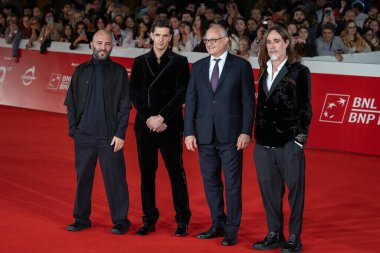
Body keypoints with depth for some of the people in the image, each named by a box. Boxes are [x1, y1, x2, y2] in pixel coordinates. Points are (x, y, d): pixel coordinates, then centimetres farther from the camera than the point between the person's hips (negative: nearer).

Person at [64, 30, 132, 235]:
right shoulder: (81, 71, 9)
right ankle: (81, 219, 19)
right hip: (84, 136, 3)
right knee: (83, 178, 8)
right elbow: (71, 103, 12)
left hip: (109, 137, -3)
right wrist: (73, 129, 3)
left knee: (115, 180, -2)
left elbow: (124, 107, 0)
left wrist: (120, 134, -8)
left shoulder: (119, 72, 2)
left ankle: (120, 221, 7)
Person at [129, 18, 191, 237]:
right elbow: (134, 93, 6)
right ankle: (149, 219, 13)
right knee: (147, 174, 6)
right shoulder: (140, 62, 11)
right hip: (145, 125, 3)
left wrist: (162, 117, -11)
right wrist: (149, 117, -6)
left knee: (176, 173, -1)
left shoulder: (179, 62, 3)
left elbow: (182, 94, -4)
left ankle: (182, 220, 5)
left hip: (170, 126, -3)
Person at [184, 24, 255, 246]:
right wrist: (189, 132, 2)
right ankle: (218, 224, 23)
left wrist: (246, 132, -10)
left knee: (233, 184, 0)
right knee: (211, 182, 11)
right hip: (205, 135, 4)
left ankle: (232, 230, 8)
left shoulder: (241, 66, -1)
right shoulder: (198, 67, 10)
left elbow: (248, 101, -3)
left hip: (231, 135, -4)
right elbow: (191, 101, 9)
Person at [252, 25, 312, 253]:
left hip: (289, 142, -6)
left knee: (295, 188, 1)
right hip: (264, 142, 6)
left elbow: (305, 108, -5)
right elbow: (261, 106, 15)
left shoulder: (299, 72, -3)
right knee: (269, 189, 10)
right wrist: (257, 134, 10)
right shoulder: (265, 72, 13)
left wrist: (301, 138, -9)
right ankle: (274, 235, 21)